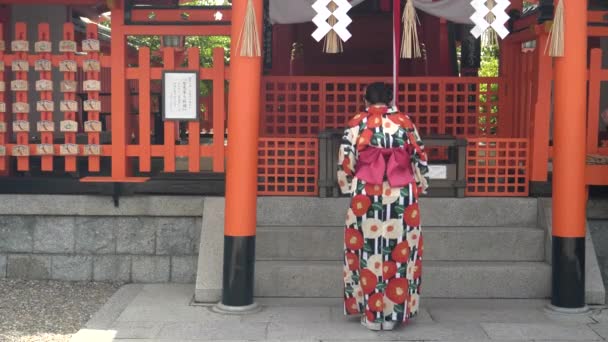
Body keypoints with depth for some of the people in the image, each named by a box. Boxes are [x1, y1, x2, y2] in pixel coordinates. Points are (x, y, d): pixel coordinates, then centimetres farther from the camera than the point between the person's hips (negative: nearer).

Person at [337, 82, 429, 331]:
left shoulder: (356, 124, -2)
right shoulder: (405, 122, 2)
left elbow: (345, 163, -1)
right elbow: (419, 159, 7)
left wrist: (348, 188, 14)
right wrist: (420, 187, 20)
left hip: (366, 197, -1)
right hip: (401, 198, 1)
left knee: (367, 251, 6)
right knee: (399, 253, 7)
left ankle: (370, 312, 9)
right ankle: (394, 312, 11)